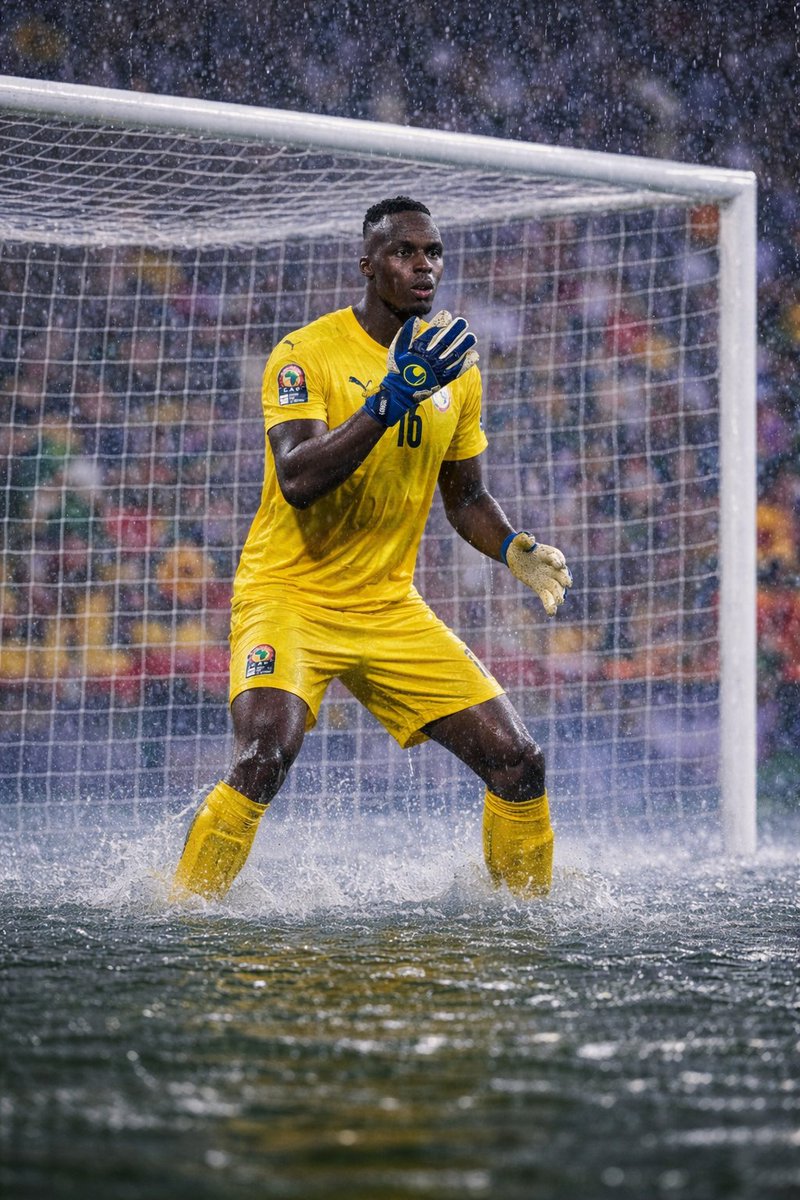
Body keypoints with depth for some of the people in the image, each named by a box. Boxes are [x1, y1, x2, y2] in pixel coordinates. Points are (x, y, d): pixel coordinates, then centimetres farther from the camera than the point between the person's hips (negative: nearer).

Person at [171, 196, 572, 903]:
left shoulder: (454, 366, 8)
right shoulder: (307, 354, -11)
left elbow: (466, 498, 19)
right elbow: (297, 480, -25)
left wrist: (516, 551, -1)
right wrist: (391, 398, -30)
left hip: (391, 608, 6)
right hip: (289, 597, -5)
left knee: (518, 761, -1)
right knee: (264, 758, -29)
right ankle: (181, 914, -12)